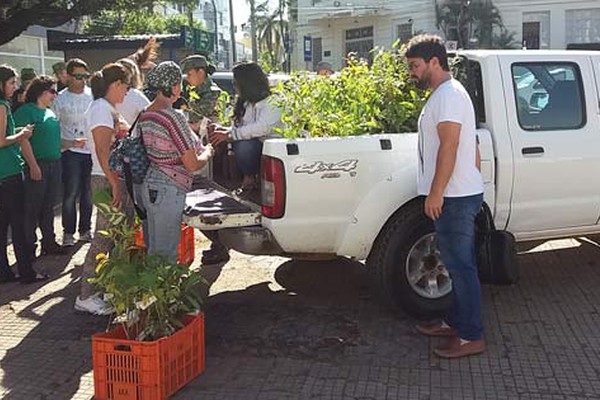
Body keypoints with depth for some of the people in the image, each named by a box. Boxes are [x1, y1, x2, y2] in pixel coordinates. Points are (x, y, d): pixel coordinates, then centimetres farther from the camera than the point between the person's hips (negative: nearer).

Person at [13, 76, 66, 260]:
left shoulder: (51, 113, 16)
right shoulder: (25, 111, -8)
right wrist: (32, 166, -21)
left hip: (55, 164, 8)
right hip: (37, 165, -8)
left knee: (49, 206, 14)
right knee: (32, 208, 0)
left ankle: (49, 242, 24)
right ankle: (29, 246, 9)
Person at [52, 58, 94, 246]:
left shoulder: (93, 94, 5)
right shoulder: (60, 99, -1)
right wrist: (68, 143, -15)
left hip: (92, 151, 3)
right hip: (71, 153, -2)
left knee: (88, 192, 10)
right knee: (71, 193, -1)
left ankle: (85, 229, 22)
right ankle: (68, 232, 11)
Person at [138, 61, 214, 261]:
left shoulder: (144, 115, 8)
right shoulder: (174, 117, -19)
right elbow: (192, 164, -18)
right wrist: (208, 152, 2)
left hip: (150, 186, 9)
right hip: (169, 191, -9)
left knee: (153, 248, 18)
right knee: (166, 252, -1)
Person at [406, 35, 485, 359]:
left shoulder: (448, 95, -15)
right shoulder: (444, 93, 18)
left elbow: (449, 148, -22)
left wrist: (435, 193, -21)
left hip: (455, 197, -11)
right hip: (457, 195, 11)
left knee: (460, 265, -5)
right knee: (457, 263, 16)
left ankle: (471, 337, 3)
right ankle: (456, 322, 28)